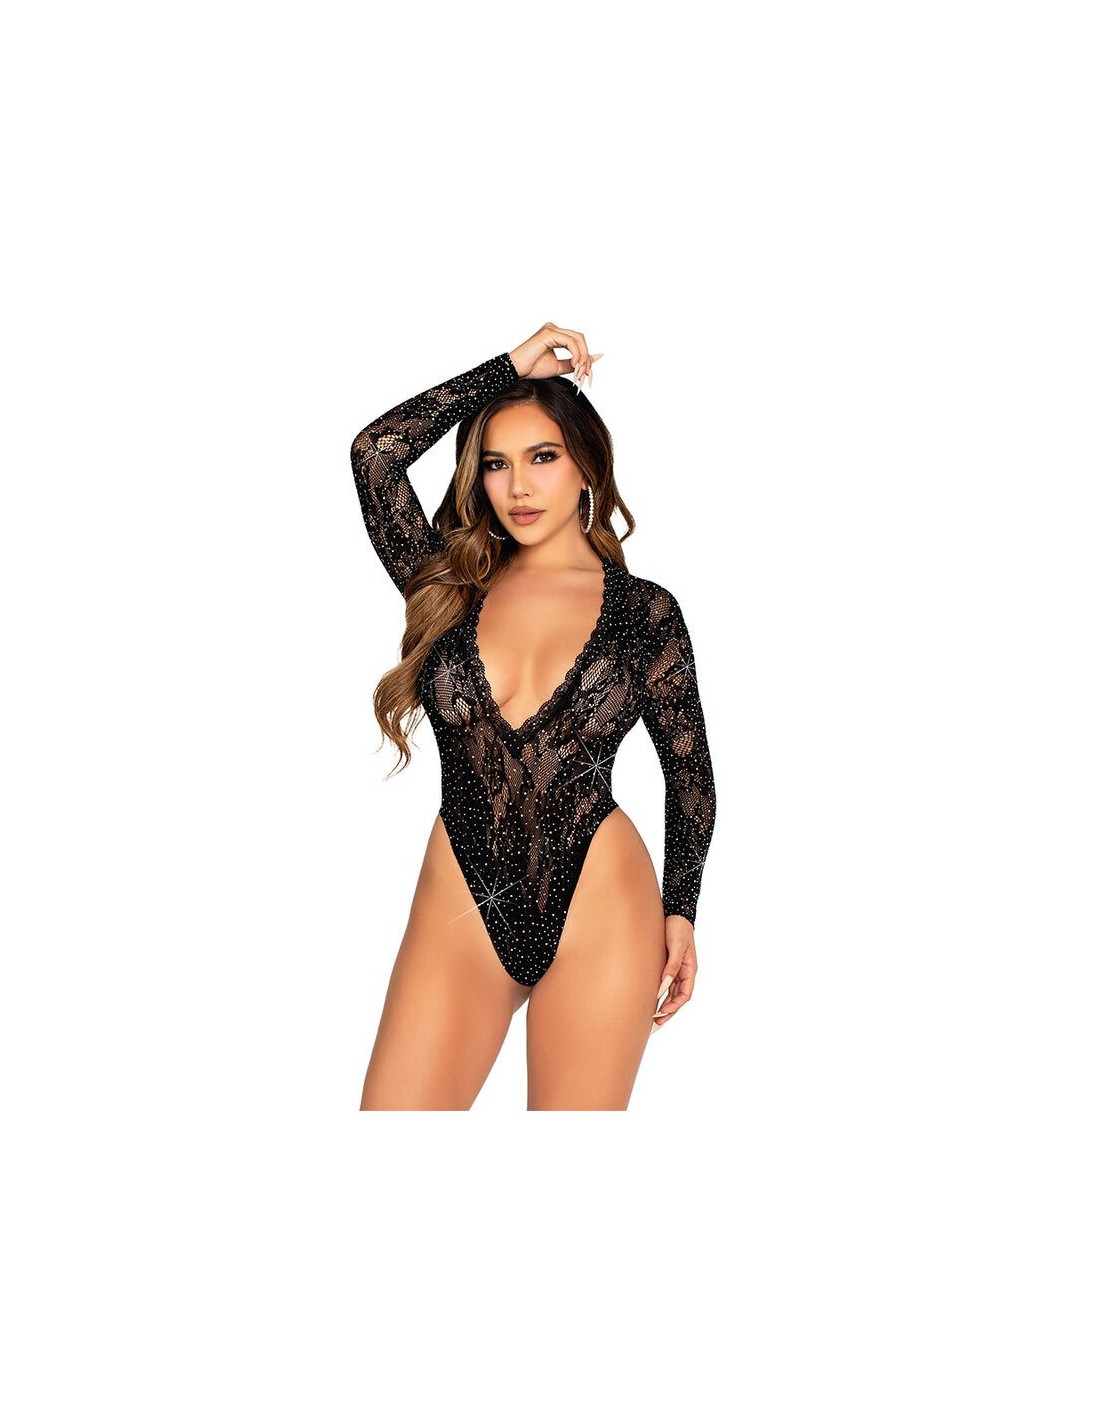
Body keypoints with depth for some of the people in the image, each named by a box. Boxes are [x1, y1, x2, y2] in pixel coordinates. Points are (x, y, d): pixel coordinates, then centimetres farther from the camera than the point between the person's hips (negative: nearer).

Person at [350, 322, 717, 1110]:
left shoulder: (645, 609, 3)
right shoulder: (450, 584, 7)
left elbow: (690, 770, 8)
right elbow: (375, 451, -6)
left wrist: (681, 911, 1)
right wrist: (512, 366, 0)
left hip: (599, 912, -1)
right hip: (458, 911, 2)